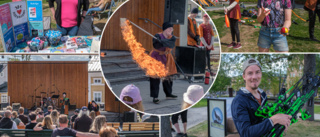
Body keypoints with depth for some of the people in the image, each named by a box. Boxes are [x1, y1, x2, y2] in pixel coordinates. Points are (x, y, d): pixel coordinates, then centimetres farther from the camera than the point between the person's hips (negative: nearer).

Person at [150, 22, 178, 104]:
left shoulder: (172, 38, -1)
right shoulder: (158, 36, -15)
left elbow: (172, 44, -24)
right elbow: (156, 45, -31)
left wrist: (163, 41, -38)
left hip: (166, 59, 6)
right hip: (156, 58, -6)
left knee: (167, 77, 17)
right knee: (155, 78, -10)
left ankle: (168, 94, 33)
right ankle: (155, 97, -7)